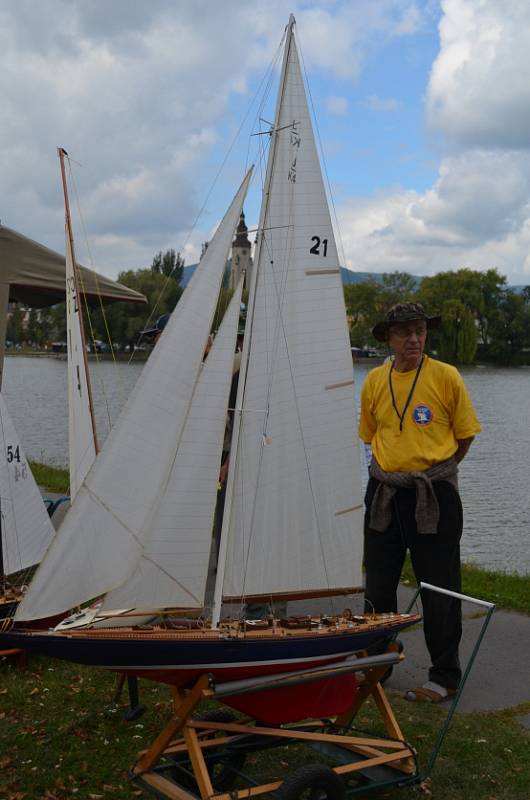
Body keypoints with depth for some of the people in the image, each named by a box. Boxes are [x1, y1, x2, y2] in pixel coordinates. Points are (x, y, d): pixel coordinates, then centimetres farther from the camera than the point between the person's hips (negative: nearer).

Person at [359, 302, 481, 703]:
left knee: (439, 590, 3)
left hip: (434, 496, -4)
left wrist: (435, 471, 8)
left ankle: (445, 677, 17)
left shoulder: (445, 376, -7)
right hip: (384, 493, 4)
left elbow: (465, 434, 2)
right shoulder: (374, 380, 5)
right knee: (378, 587, 13)